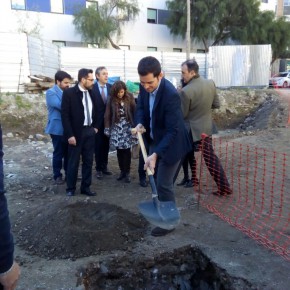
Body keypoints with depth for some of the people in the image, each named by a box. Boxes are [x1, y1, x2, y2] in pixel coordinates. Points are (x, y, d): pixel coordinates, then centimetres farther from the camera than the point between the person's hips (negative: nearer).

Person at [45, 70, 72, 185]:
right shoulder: (51, 92, -9)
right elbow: (61, 106, -22)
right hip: (58, 128, -6)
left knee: (69, 152, 12)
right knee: (58, 153, 3)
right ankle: (57, 175, 16)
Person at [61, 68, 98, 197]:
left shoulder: (91, 93, 6)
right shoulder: (69, 92, -11)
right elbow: (65, 115, -13)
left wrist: (95, 126, 11)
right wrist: (70, 135, -17)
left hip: (90, 131, 5)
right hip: (77, 132, -5)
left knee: (88, 161, 10)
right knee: (73, 162, 6)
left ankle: (85, 187, 22)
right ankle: (70, 188, 21)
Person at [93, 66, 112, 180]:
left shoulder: (111, 87, 3)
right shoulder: (92, 88, -10)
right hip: (97, 121, -4)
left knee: (106, 145, 12)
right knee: (98, 145, 6)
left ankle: (104, 167, 25)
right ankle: (99, 169, 16)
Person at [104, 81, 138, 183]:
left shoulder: (129, 98, -5)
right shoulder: (112, 100, -3)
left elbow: (135, 112, -6)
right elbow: (107, 115, 0)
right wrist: (107, 129, -3)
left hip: (127, 127, -1)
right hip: (116, 127, 2)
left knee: (127, 150, 0)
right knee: (119, 150, 7)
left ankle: (127, 172, 10)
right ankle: (122, 171, 21)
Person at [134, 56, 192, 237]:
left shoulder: (171, 95, -32)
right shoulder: (145, 86, -10)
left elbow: (172, 131, -31)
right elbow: (141, 106, 7)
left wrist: (155, 154, -37)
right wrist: (140, 123, -13)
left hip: (171, 143, -8)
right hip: (155, 140, 8)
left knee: (163, 184, -1)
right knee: (157, 180, 21)